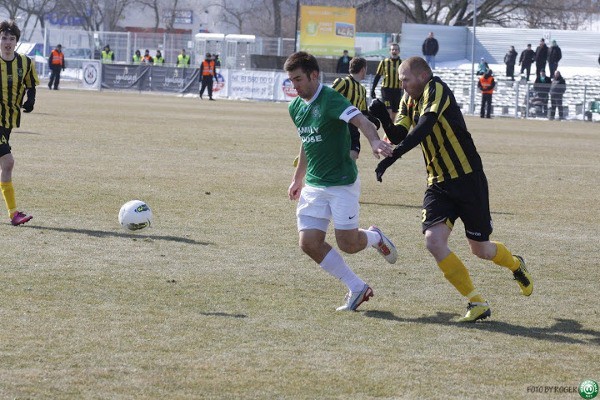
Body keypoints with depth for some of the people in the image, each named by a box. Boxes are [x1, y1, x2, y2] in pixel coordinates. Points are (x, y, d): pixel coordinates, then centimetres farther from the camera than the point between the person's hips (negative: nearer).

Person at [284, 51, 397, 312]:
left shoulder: (330, 99, -16)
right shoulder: (295, 107, 9)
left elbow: (360, 120, -32)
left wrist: (374, 141, -53)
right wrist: (298, 178, 31)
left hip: (342, 182, -7)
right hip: (314, 185, 7)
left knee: (347, 244, -9)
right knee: (309, 243, -5)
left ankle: (375, 237, 28)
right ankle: (357, 288, 8)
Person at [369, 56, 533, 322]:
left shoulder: (436, 89, -17)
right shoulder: (409, 100, 8)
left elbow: (424, 127, -32)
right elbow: (399, 135, 3)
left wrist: (393, 155, -41)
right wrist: (382, 118, -16)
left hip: (468, 179, -6)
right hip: (438, 185, 6)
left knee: (480, 250, 6)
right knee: (434, 241, -16)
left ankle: (515, 265, 43)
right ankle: (477, 303, -5)